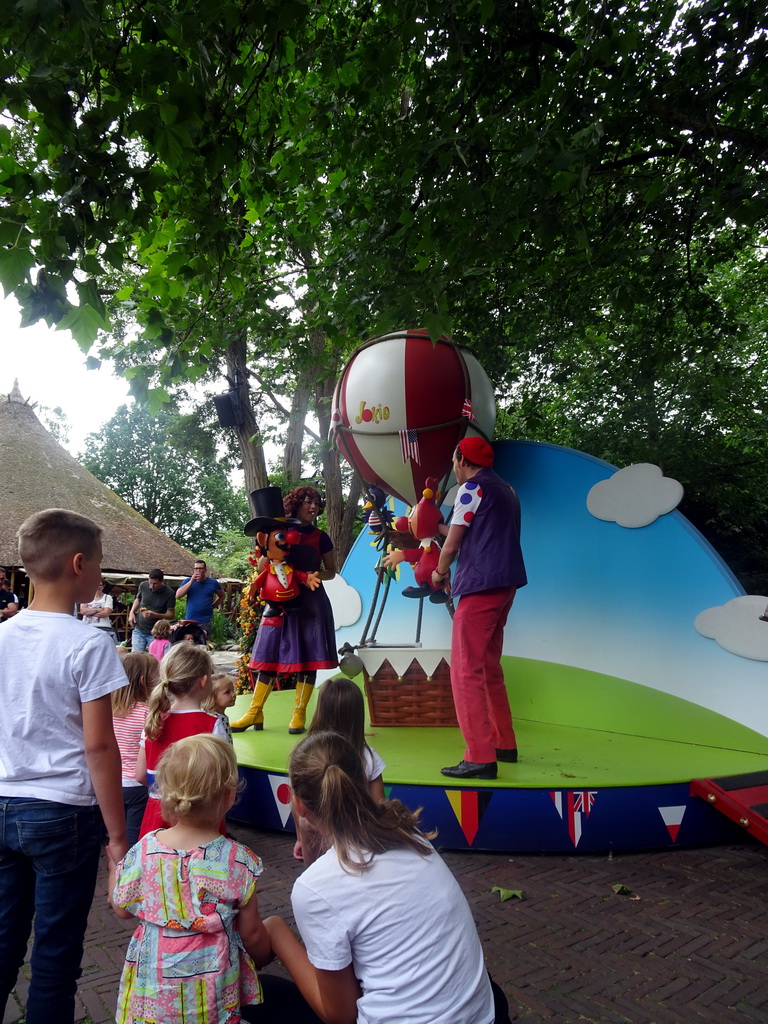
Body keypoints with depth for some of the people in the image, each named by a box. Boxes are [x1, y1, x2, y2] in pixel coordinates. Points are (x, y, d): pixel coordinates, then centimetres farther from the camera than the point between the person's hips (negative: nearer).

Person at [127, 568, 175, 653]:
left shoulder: (169, 593, -12)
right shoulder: (143, 586, -1)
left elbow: (171, 615, -9)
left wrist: (154, 615, -24)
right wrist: (132, 613, 3)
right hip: (139, 630, 3)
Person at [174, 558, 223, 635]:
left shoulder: (213, 583, 5)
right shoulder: (187, 581, 5)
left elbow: (222, 596, 19)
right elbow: (178, 595, -10)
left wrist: (213, 606, 4)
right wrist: (191, 581, -13)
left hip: (206, 622, 0)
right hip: (190, 620, 0)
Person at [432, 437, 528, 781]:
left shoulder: (472, 488, -6)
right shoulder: (506, 490, 20)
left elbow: (451, 546, -7)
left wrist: (439, 573, 11)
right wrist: (439, 527, 35)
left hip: (480, 585, -9)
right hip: (505, 584, 10)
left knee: (466, 671, -8)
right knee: (489, 667, 19)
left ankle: (481, 757, -9)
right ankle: (504, 744, 27)